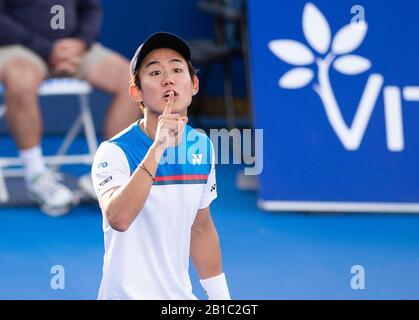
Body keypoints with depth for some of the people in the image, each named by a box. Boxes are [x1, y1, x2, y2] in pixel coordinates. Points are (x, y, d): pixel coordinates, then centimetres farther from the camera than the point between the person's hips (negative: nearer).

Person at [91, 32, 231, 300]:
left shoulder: (203, 146, 3)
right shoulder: (114, 152, -15)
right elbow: (118, 219, -33)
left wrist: (220, 296, 12)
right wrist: (158, 147, -37)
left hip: (181, 294, 5)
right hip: (127, 295, -5)